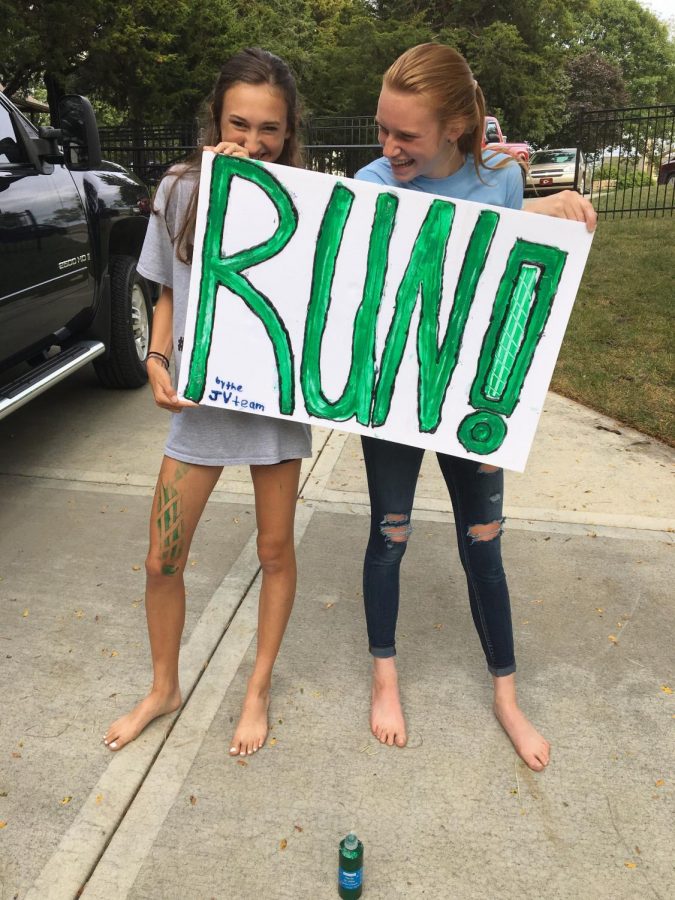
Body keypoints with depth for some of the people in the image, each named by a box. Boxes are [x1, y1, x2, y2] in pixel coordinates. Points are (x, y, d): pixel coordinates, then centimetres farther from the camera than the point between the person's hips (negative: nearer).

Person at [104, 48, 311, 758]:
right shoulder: (180, 191, -1)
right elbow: (169, 293, 8)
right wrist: (157, 360, -8)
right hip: (198, 398, 2)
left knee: (275, 551, 13)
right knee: (161, 562, 8)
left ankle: (259, 686, 37)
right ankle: (164, 688, 36)